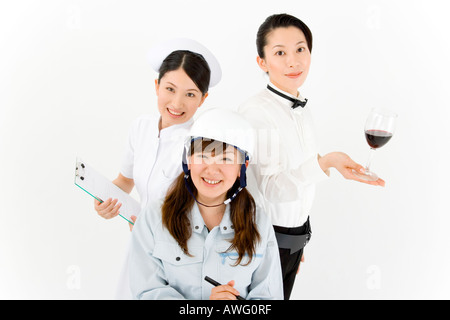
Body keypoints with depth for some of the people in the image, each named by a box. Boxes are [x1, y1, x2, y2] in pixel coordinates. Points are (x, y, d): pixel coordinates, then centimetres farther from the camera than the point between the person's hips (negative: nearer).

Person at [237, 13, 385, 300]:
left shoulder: (303, 110, 6)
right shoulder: (254, 111, -19)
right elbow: (271, 187, -25)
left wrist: (299, 240, 18)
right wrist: (325, 163, -39)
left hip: (297, 233, 7)